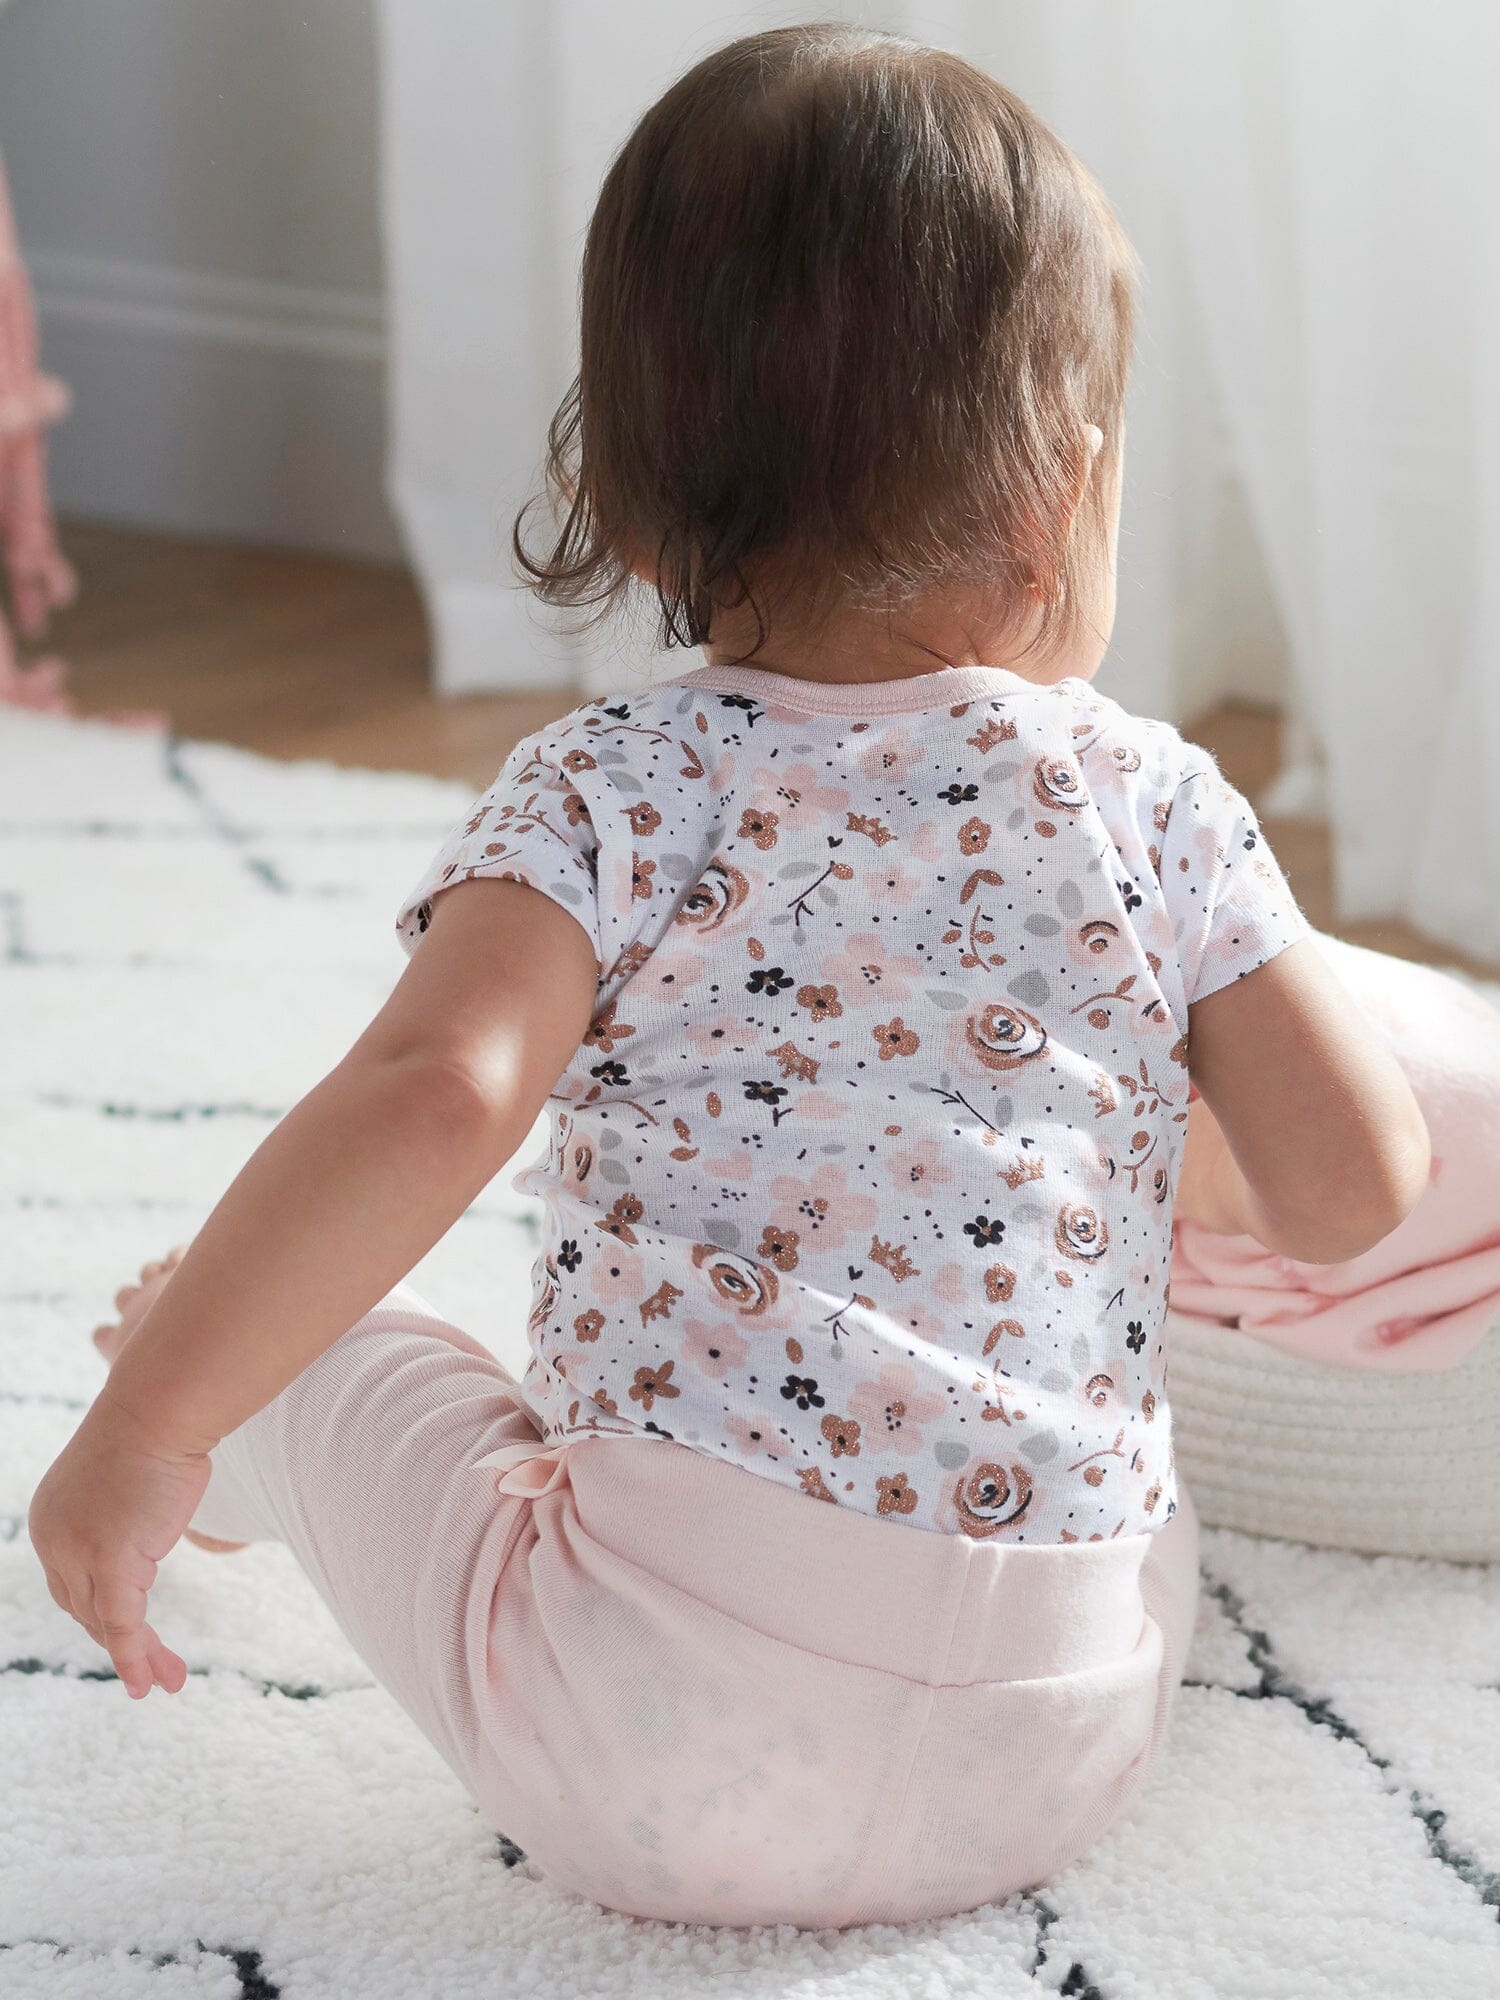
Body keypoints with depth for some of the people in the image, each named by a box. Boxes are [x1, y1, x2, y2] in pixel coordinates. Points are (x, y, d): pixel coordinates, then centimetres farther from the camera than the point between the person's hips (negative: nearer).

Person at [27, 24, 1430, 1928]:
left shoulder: (611, 793, -6)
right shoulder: (1153, 807, 1)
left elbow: (430, 1099, -22)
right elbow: (1357, 1180, 3)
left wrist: (151, 1420, -15)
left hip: (649, 1767, -3)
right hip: (1056, 1758, 3)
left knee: (323, 1334, 19)